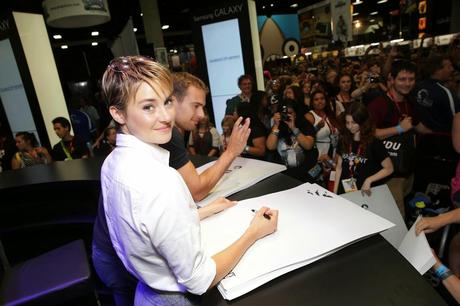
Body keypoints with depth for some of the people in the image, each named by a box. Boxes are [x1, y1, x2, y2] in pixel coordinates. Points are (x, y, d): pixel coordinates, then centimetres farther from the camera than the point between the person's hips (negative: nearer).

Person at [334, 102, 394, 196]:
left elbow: (389, 169, -1)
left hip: (364, 192, -2)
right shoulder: (344, 141, 5)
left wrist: (369, 180, -14)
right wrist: (334, 192, 4)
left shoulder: (374, 143, -6)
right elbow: (339, 167, 9)